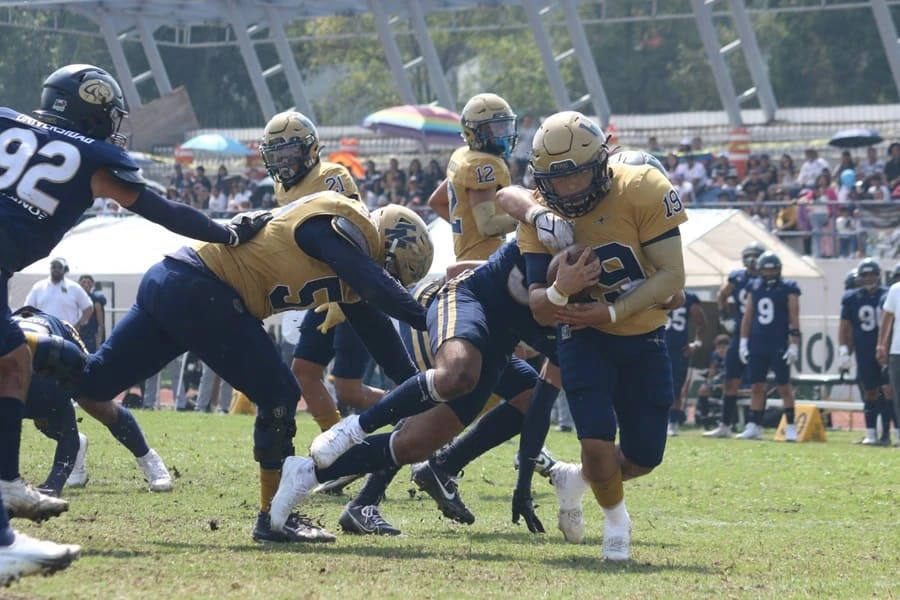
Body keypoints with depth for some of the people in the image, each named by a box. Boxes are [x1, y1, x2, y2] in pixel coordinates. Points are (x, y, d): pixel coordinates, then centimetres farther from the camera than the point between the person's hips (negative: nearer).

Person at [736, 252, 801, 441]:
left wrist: (794, 345, -10)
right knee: (757, 386, 5)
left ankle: (791, 428, 1)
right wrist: (743, 342, 9)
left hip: (779, 345, -4)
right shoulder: (754, 288, 11)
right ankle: (754, 427, 9)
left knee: (784, 387, -3)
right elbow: (747, 316, 14)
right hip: (757, 345, 4)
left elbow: (794, 319, -4)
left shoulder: (788, 289, -2)